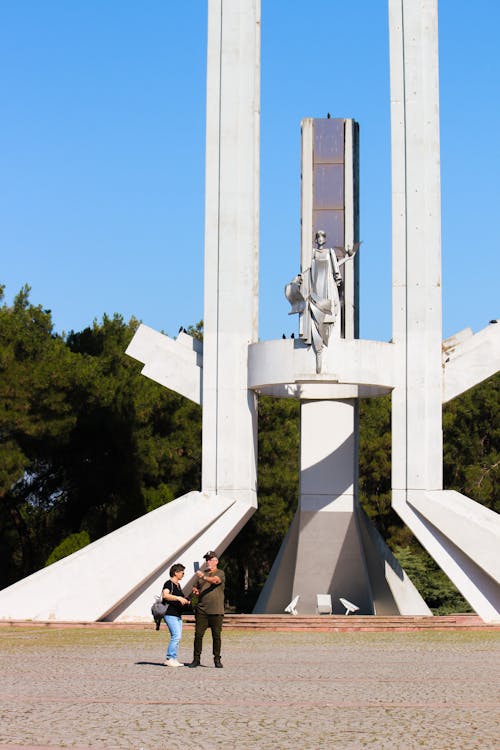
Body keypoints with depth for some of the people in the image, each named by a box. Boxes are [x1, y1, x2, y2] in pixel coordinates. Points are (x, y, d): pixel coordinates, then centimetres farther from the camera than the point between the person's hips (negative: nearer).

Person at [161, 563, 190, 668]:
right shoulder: (168, 583, -9)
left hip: (178, 615, 10)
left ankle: (173, 659, 10)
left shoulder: (178, 585, 19)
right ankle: (169, 658, -13)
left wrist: (185, 601, 15)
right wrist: (178, 598, -33)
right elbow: (165, 595, -27)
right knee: (176, 636, -16)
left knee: (177, 637, 7)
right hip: (170, 614, -10)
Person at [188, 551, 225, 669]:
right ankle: (196, 659, 3)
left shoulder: (220, 573, 2)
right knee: (198, 634, -2)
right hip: (201, 610, 4)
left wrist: (204, 577, -39)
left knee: (216, 636, 0)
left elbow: (215, 580, -21)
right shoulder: (202, 573, 19)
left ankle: (217, 660, 9)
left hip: (216, 611, -4)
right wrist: (196, 591, 3)